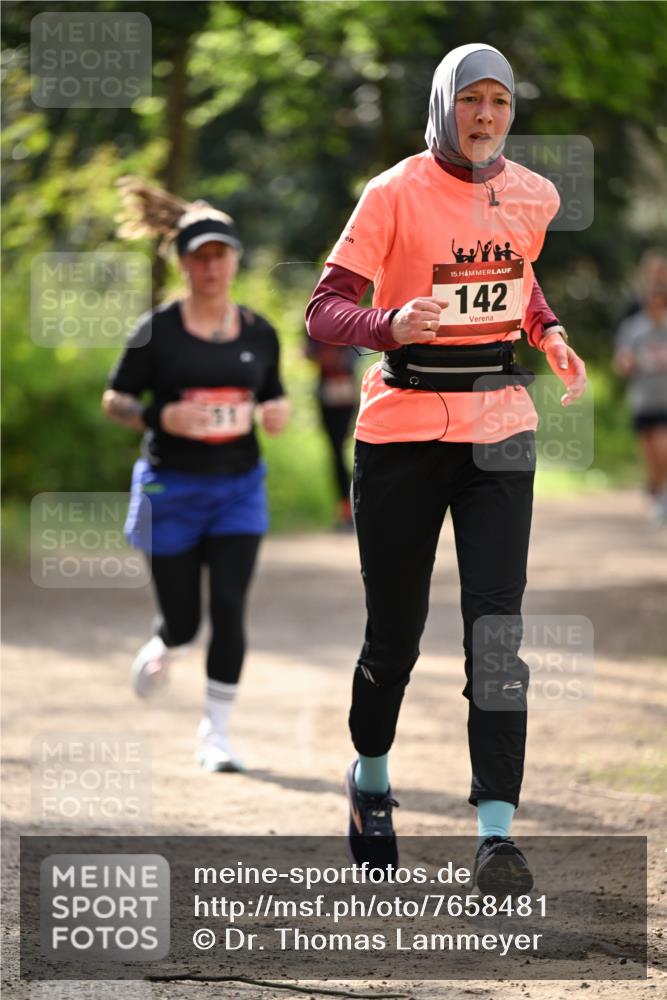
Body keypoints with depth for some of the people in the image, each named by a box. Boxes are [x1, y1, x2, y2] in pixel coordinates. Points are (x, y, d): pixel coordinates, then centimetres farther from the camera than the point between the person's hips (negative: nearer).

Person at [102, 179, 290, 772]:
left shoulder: (259, 333, 3)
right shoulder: (158, 331, -8)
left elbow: (272, 399, 16)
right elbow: (114, 401, -2)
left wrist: (277, 413, -8)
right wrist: (160, 417, -21)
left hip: (239, 487, 2)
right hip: (171, 488, -2)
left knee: (229, 609, -10)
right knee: (183, 620, 4)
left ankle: (216, 734, 2)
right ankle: (160, 650, 43)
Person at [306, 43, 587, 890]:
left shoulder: (531, 196, 6)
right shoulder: (396, 194, -9)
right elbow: (323, 311, -13)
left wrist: (550, 336, 7)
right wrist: (390, 325, -33)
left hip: (497, 429, 3)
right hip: (402, 430, -3)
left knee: (496, 626, -10)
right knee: (395, 630, 6)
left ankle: (497, 834, -15)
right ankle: (370, 778, 35)